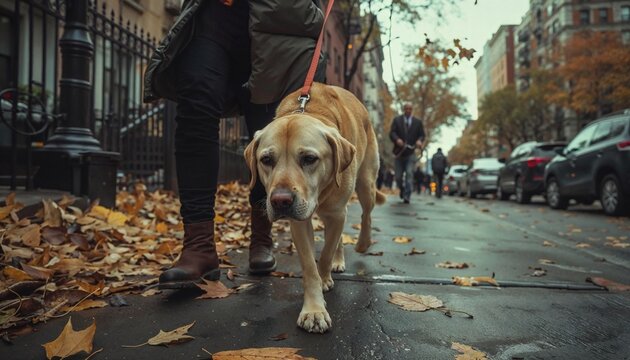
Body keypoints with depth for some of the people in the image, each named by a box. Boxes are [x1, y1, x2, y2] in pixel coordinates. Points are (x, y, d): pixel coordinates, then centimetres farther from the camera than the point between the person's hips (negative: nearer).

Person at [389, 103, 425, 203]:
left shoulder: (418, 122, 8)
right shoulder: (397, 120, 5)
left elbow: (422, 134, 7)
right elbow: (392, 132, -5)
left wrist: (419, 141, -15)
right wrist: (397, 139, -25)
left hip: (411, 153, -1)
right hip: (399, 152, 1)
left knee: (409, 174, -11)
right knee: (398, 176, 7)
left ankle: (406, 196, -8)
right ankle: (402, 189, 37)